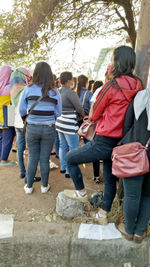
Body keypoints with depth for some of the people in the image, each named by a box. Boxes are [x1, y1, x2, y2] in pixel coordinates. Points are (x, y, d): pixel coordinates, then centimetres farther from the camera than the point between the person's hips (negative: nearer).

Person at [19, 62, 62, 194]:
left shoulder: (28, 89, -5)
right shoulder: (55, 92, -5)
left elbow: (22, 111, -1)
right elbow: (58, 113, 1)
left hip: (32, 128, 0)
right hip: (49, 129, 0)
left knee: (32, 158, 14)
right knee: (45, 159, 11)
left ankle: (29, 186, 26)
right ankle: (44, 186, 27)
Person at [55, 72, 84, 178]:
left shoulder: (59, 92, 7)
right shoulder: (70, 93, -17)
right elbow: (79, 108, -13)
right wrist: (84, 115, 6)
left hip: (60, 123, 9)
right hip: (69, 125, -9)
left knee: (63, 146, 18)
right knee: (73, 149, 2)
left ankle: (63, 167, 30)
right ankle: (69, 171, 8)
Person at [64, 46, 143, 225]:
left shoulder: (111, 86, -18)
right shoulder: (138, 87, 0)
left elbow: (94, 115, -7)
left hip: (104, 142, -7)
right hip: (121, 142, 7)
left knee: (70, 159, 14)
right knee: (110, 179, 21)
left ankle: (81, 192, 29)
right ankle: (103, 214, 35)